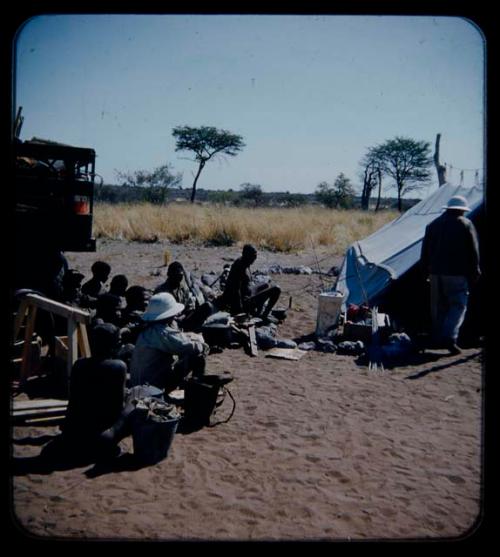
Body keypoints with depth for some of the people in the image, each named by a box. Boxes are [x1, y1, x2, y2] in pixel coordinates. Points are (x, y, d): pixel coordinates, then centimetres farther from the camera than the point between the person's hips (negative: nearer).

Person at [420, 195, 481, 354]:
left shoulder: (433, 225, 13)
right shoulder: (466, 224, -1)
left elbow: (425, 251, 13)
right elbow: (473, 251, -3)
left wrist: (426, 271, 18)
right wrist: (475, 272, 4)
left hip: (436, 272, 5)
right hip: (457, 274, -5)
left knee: (438, 307, 12)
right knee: (458, 306, -3)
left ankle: (438, 338, 16)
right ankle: (449, 337, -17)